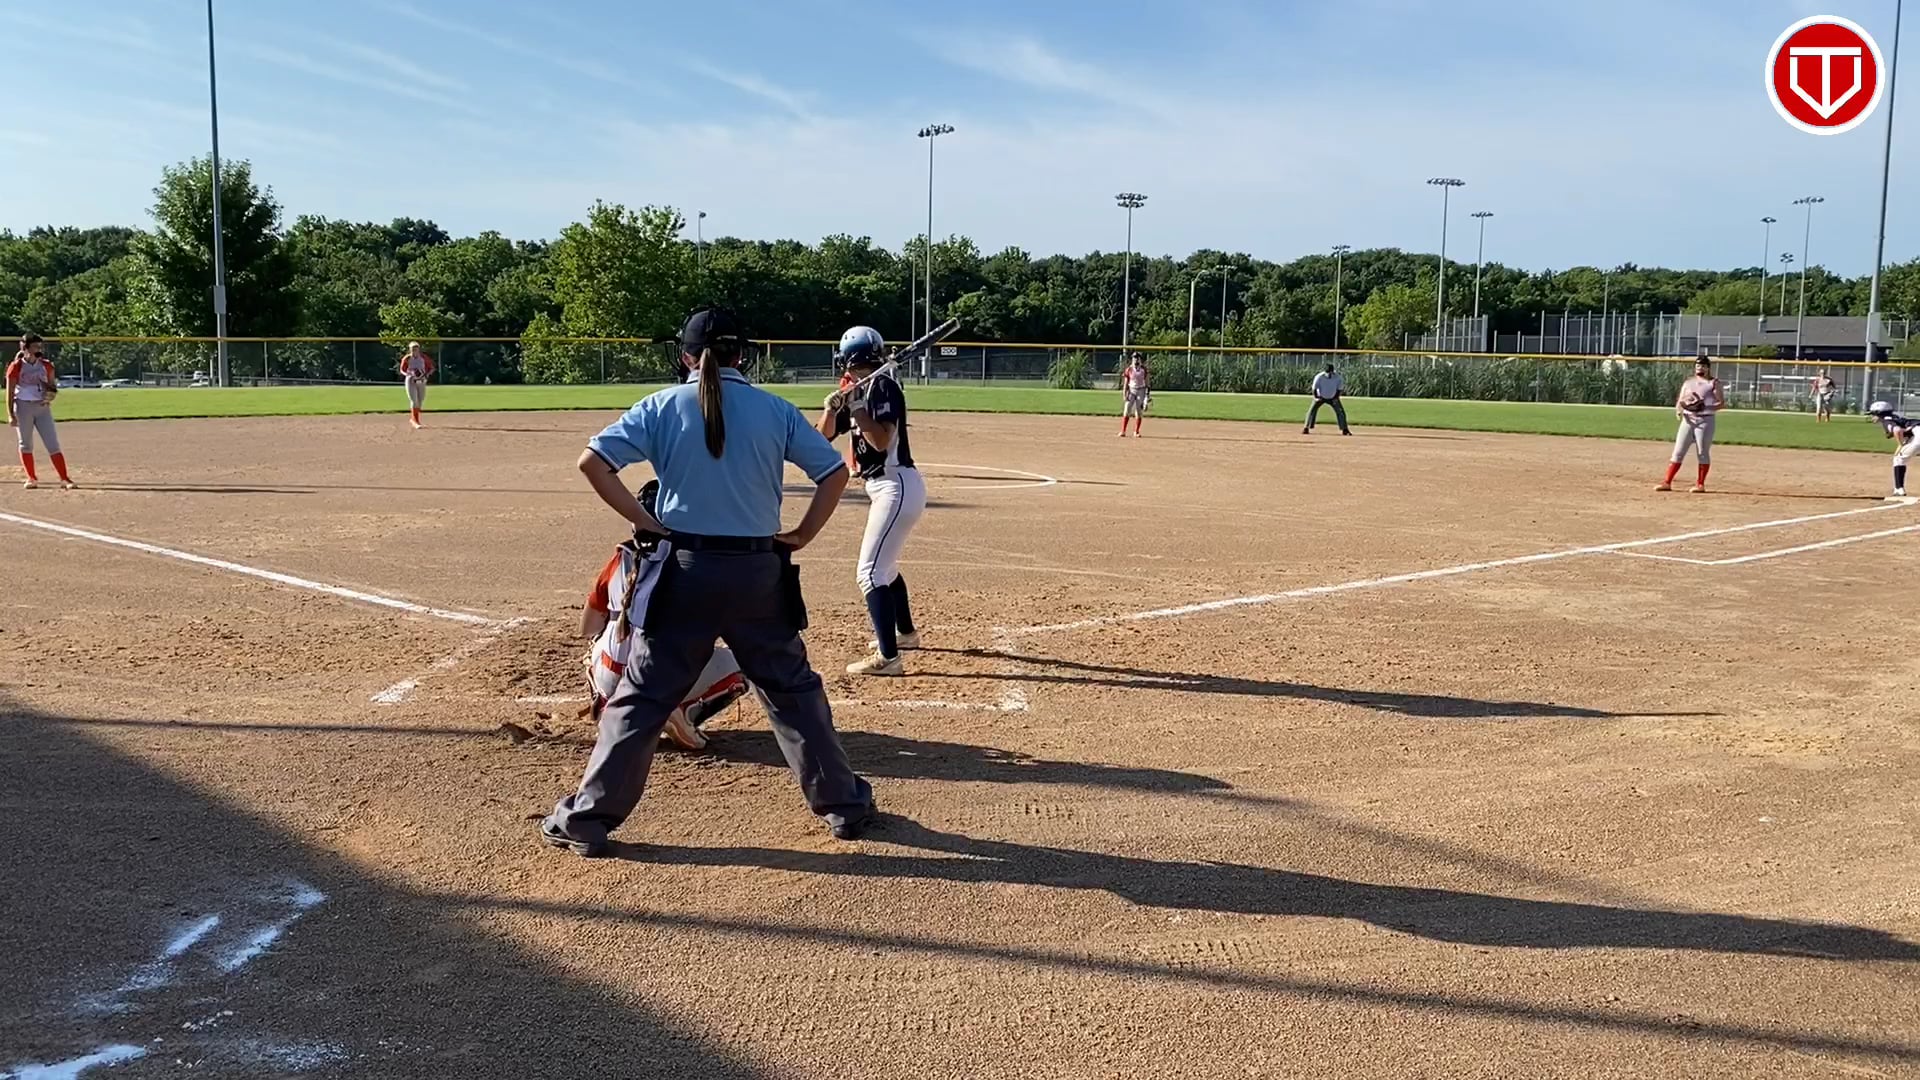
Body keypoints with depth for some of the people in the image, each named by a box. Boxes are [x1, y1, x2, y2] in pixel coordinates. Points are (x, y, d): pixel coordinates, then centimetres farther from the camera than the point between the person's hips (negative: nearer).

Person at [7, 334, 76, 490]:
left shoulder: (46, 365, 7)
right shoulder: (16, 367, -4)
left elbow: (53, 385, 16)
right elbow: (10, 392, -4)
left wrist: (52, 392, -8)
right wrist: (10, 415, -10)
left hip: (43, 407, 3)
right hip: (23, 407, -2)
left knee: (53, 443, -4)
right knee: (26, 444, 7)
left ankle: (64, 479, -7)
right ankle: (32, 478, 16)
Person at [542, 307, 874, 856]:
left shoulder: (662, 406, 0)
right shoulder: (776, 410, 2)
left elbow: (592, 462, -8)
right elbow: (835, 471, 1)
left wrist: (644, 522, -3)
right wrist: (802, 535, 5)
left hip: (686, 569, -1)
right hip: (759, 570, 1)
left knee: (642, 694, 8)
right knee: (793, 688, 14)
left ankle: (587, 818, 12)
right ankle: (843, 804, 22)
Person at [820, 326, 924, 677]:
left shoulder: (883, 387, -13)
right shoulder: (857, 391, 14)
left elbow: (882, 440, -23)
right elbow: (824, 435, 12)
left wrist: (856, 407, -20)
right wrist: (833, 407, -5)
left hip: (897, 487, -11)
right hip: (886, 489, 11)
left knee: (870, 572, -15)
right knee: (883, 565, 26)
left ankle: (888, 657, -17)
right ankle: (905, 632, 43)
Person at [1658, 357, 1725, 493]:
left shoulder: (1714, 383, 3)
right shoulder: (1688, 383, 17)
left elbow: (1722, 404, -3)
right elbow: (1680, 401, 14)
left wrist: (1705, 407, -19)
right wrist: (1678, 409, -8)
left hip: (1705, 420, -4)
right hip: (1688, 419, 4)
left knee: (1703, 452, -2)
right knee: (1678, 451, -2)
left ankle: (1700, 484, 5)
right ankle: (1667, 482, -4)